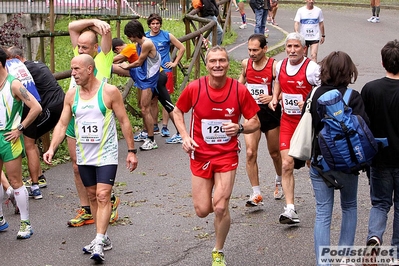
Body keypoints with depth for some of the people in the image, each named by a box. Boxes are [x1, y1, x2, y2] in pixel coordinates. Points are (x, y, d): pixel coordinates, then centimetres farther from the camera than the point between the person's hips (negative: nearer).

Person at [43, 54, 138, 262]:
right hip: (84, 156, 5)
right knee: (92, 196, 12)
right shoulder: (71, 95, 2)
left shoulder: (109, 91, -11)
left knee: (103, 196, -13)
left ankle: (99, 243, -17)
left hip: (106, 154, -5)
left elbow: (124, 121, -6)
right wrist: (52, 148, -10)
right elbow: (62, 124, 3)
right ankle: (103, 238, 23)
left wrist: (131, 151, -7)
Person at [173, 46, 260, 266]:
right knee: (202, 210, 0)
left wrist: (240, 128, -21)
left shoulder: (239, 90, -10)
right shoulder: (194, 88, -9)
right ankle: (220, 200, 39)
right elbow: (177, 111, 8)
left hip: (227, 155, -1)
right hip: (200, 155, 1)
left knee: (220, 208, -9)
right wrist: (185, 137, -7)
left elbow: (255, 122, 0)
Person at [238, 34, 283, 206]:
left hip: (270, 113, -2)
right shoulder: (245, 63, 0)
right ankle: (256, 194, -7)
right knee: (251, 153, -12)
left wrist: (272, 97, -27)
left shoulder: (274, 66, -14)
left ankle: (279, 182, 43)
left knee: (275, 153, 14)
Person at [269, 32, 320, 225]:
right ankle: (290, 209, -8)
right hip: (287, 120, 4)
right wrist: (274, 99, 8)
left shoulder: (311, 68, -15)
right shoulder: (280, 66, 3)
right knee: (287, 165, -7)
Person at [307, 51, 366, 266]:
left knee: (322, 213, 6)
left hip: (319, 161, 2)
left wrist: (308, 156, 14)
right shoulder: (352, 97, -13)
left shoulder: (314, 95, -3)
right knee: (349, 207, 20)